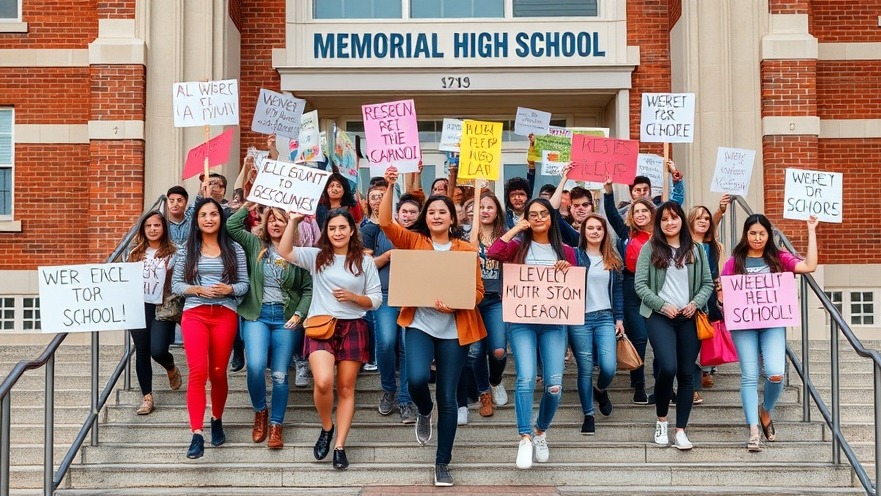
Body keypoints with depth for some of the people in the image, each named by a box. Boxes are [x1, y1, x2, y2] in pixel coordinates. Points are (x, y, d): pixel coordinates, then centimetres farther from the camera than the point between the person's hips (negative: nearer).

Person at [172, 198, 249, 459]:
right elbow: (175, 284, 5)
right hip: (194, 314, -1)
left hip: (225, 315, 1)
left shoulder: (234, 249, 6)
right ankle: (197, 435, -15)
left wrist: (230, 289, -15)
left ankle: (217, 421, 31)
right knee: (198, 371, -13)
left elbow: (245, 284, 5)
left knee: (218, 372, 7)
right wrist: (198, 290, -11)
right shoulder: (188, 249, 7)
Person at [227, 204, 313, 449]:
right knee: (255, 365, -18)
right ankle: (260, 411, 8)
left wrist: (299, 314, -9)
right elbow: (231, 226, -4)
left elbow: (308, 289, 2)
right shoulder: (255, 245, 8)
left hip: (286, 318, 0)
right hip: (257, 315, 0)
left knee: (280, 374, 0)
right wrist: (249, 204, -3)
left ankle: (276, 425, 14)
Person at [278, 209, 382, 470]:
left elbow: (376, 300, 5)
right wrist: (293, 221, -10)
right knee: (323, 382, -20)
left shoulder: (365, 261, 6)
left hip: (352, 328, 1)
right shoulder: (316, 256, 7)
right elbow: (285, 252, -6)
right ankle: (326, 427, 8)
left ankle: (340, 446, 11)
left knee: (346, 388, 3)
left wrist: (353, 297, -12)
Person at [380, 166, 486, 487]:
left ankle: (443, 462, 18)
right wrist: (390, 187, -22)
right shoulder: (413, 241, 3)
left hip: (454, 330, 0)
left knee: (447, 397, 3)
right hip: (420, 325, 0)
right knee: (416, 379, -24)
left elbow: (478, 292, 1)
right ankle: (423, 411, 15)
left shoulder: (466, 249, 2)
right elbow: (386, 223, -12)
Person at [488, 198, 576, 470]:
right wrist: (517, 228, -4)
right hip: (522, 322, -2)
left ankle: (541, 432, 20)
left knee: (554, 384, -3)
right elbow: (492, 253, -14)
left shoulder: (565, 250, 12)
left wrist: (567, 271, -7)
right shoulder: (518, 246, 7)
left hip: (554, 322, 2)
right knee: (526, 379, -17)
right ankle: (525, 438, -12)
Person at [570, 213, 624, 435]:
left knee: (609, 367, -10)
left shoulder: (613, 259, 12)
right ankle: (588, 415, 15)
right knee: (585, 369, 1)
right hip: (579, 318, -2)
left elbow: (618, 290, 13)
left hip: (605, 318, 2)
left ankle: (601, 390, 25)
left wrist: (619, 318, 8)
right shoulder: (574, 255, 2)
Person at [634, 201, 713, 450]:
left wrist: (695, 303, -7)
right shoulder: (650, 248, 2)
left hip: (689, 318, 3)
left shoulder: (695, 249, 10)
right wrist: (663, 305, -12)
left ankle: (680, 430, 10)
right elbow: (640, 284, -3)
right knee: (668, 368, -18)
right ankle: (661, 421, 6)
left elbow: (707, 283, 11)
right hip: (660, 316, -3)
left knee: (686, 374, 2)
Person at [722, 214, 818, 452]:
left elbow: (809, 266, -5)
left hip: (773, 323, 0)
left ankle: (766, 411, 18)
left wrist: (811, 232, -3)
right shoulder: (735, 261, 6)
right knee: (749, 376, -3)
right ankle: (753, 432, 0)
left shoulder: (778, 258, 6)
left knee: (776, 373, -13)